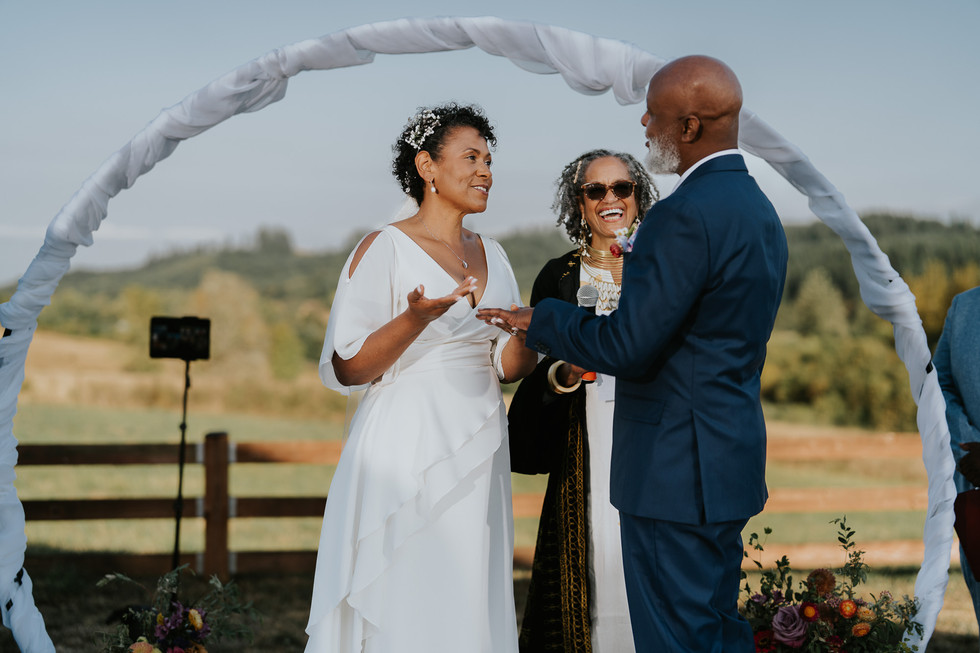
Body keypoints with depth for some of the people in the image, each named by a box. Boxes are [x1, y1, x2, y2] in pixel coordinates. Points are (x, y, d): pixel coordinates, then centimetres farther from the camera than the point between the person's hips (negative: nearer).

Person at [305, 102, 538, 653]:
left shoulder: (491, 255, 13)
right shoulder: (384, 249, -6)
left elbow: (509, 367, 13)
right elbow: (346, 369, -10)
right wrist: (415, 319, -24)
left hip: (478, 458, 6)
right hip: (408, 456, -6)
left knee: (471, 605, 7)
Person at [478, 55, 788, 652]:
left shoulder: (686, 216, -20)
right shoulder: (758, 209, 11)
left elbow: (626, 347, -21)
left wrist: (540, 320, -6)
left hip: (676, 470, -10)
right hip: (733, 460, 10)